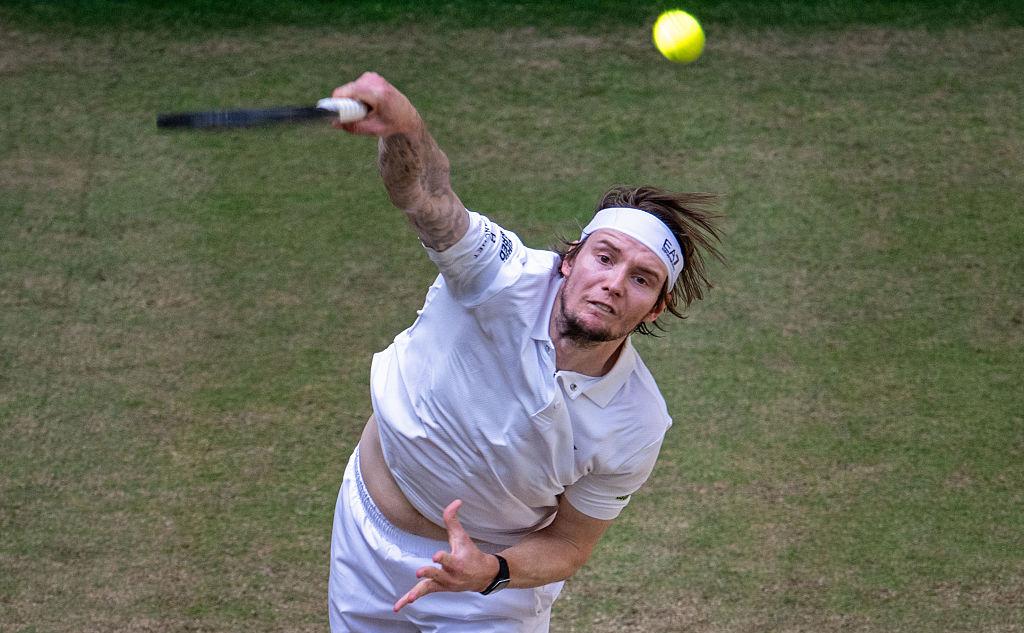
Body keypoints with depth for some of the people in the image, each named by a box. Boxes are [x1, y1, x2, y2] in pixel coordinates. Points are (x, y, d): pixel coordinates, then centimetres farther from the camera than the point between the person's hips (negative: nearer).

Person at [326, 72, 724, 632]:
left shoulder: (636, 428, -23)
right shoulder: (506, 279, -28)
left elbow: (567, 544, -11)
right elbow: (425, 193, -47)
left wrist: (490, 571, -32)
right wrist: (402, 126, -70)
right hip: (368, 528, 1)